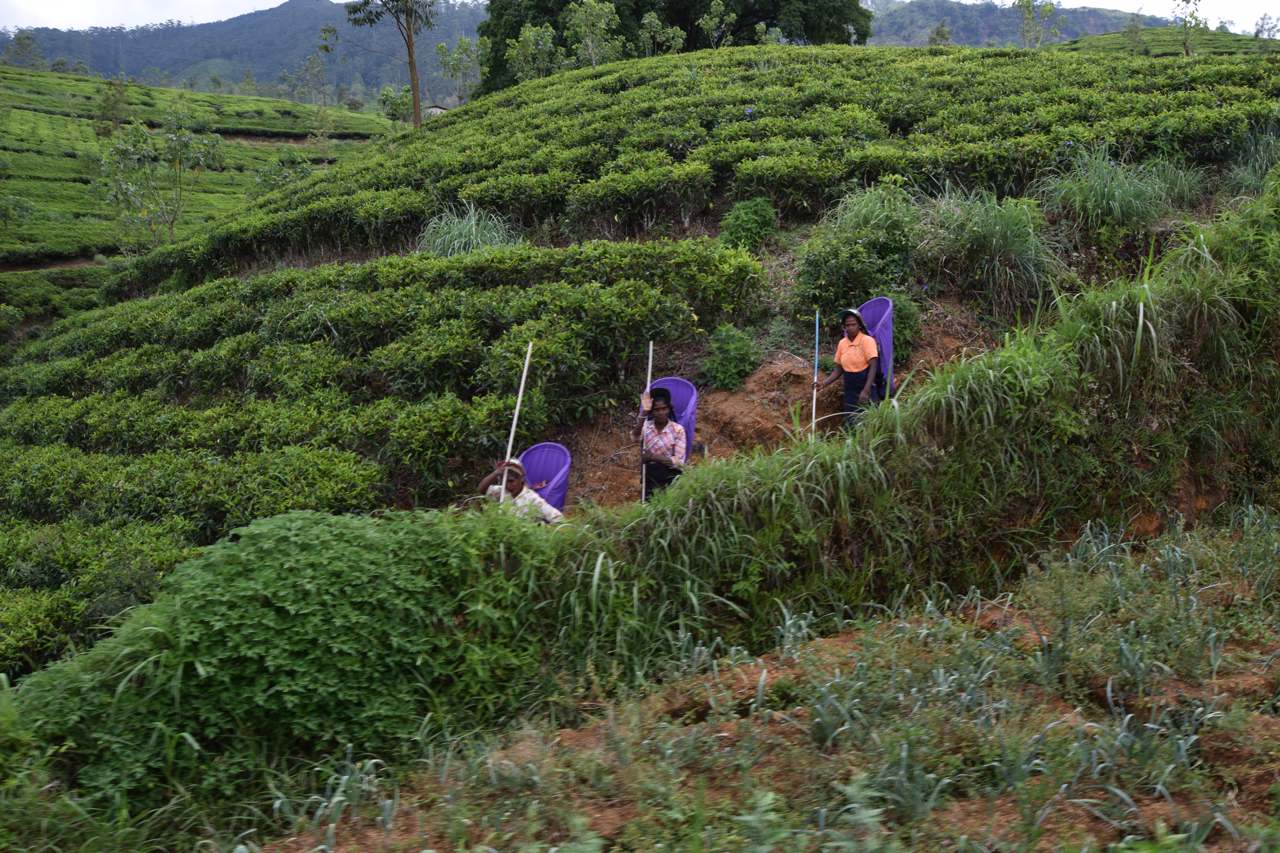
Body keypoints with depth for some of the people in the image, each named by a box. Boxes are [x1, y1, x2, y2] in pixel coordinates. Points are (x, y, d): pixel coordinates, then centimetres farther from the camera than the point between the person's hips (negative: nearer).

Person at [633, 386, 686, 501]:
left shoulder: (677, 429, -3)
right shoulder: (645, 426, 2)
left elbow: (678, 461, -7)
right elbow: (635, 436, -22)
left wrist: (653, 457, -15)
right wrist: (644, 412, -32)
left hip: (671, 476, -1)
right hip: (650, 476, 2)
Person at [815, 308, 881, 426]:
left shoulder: (867, 340, -10)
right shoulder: (842, 343, 6)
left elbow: (873, 367, -16)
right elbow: (839, 370, 12)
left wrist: (866, 391, -25)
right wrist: (823, 383, -2)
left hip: (867, 388, -5)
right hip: (850, 391, 5)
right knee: (850, 424, 5)